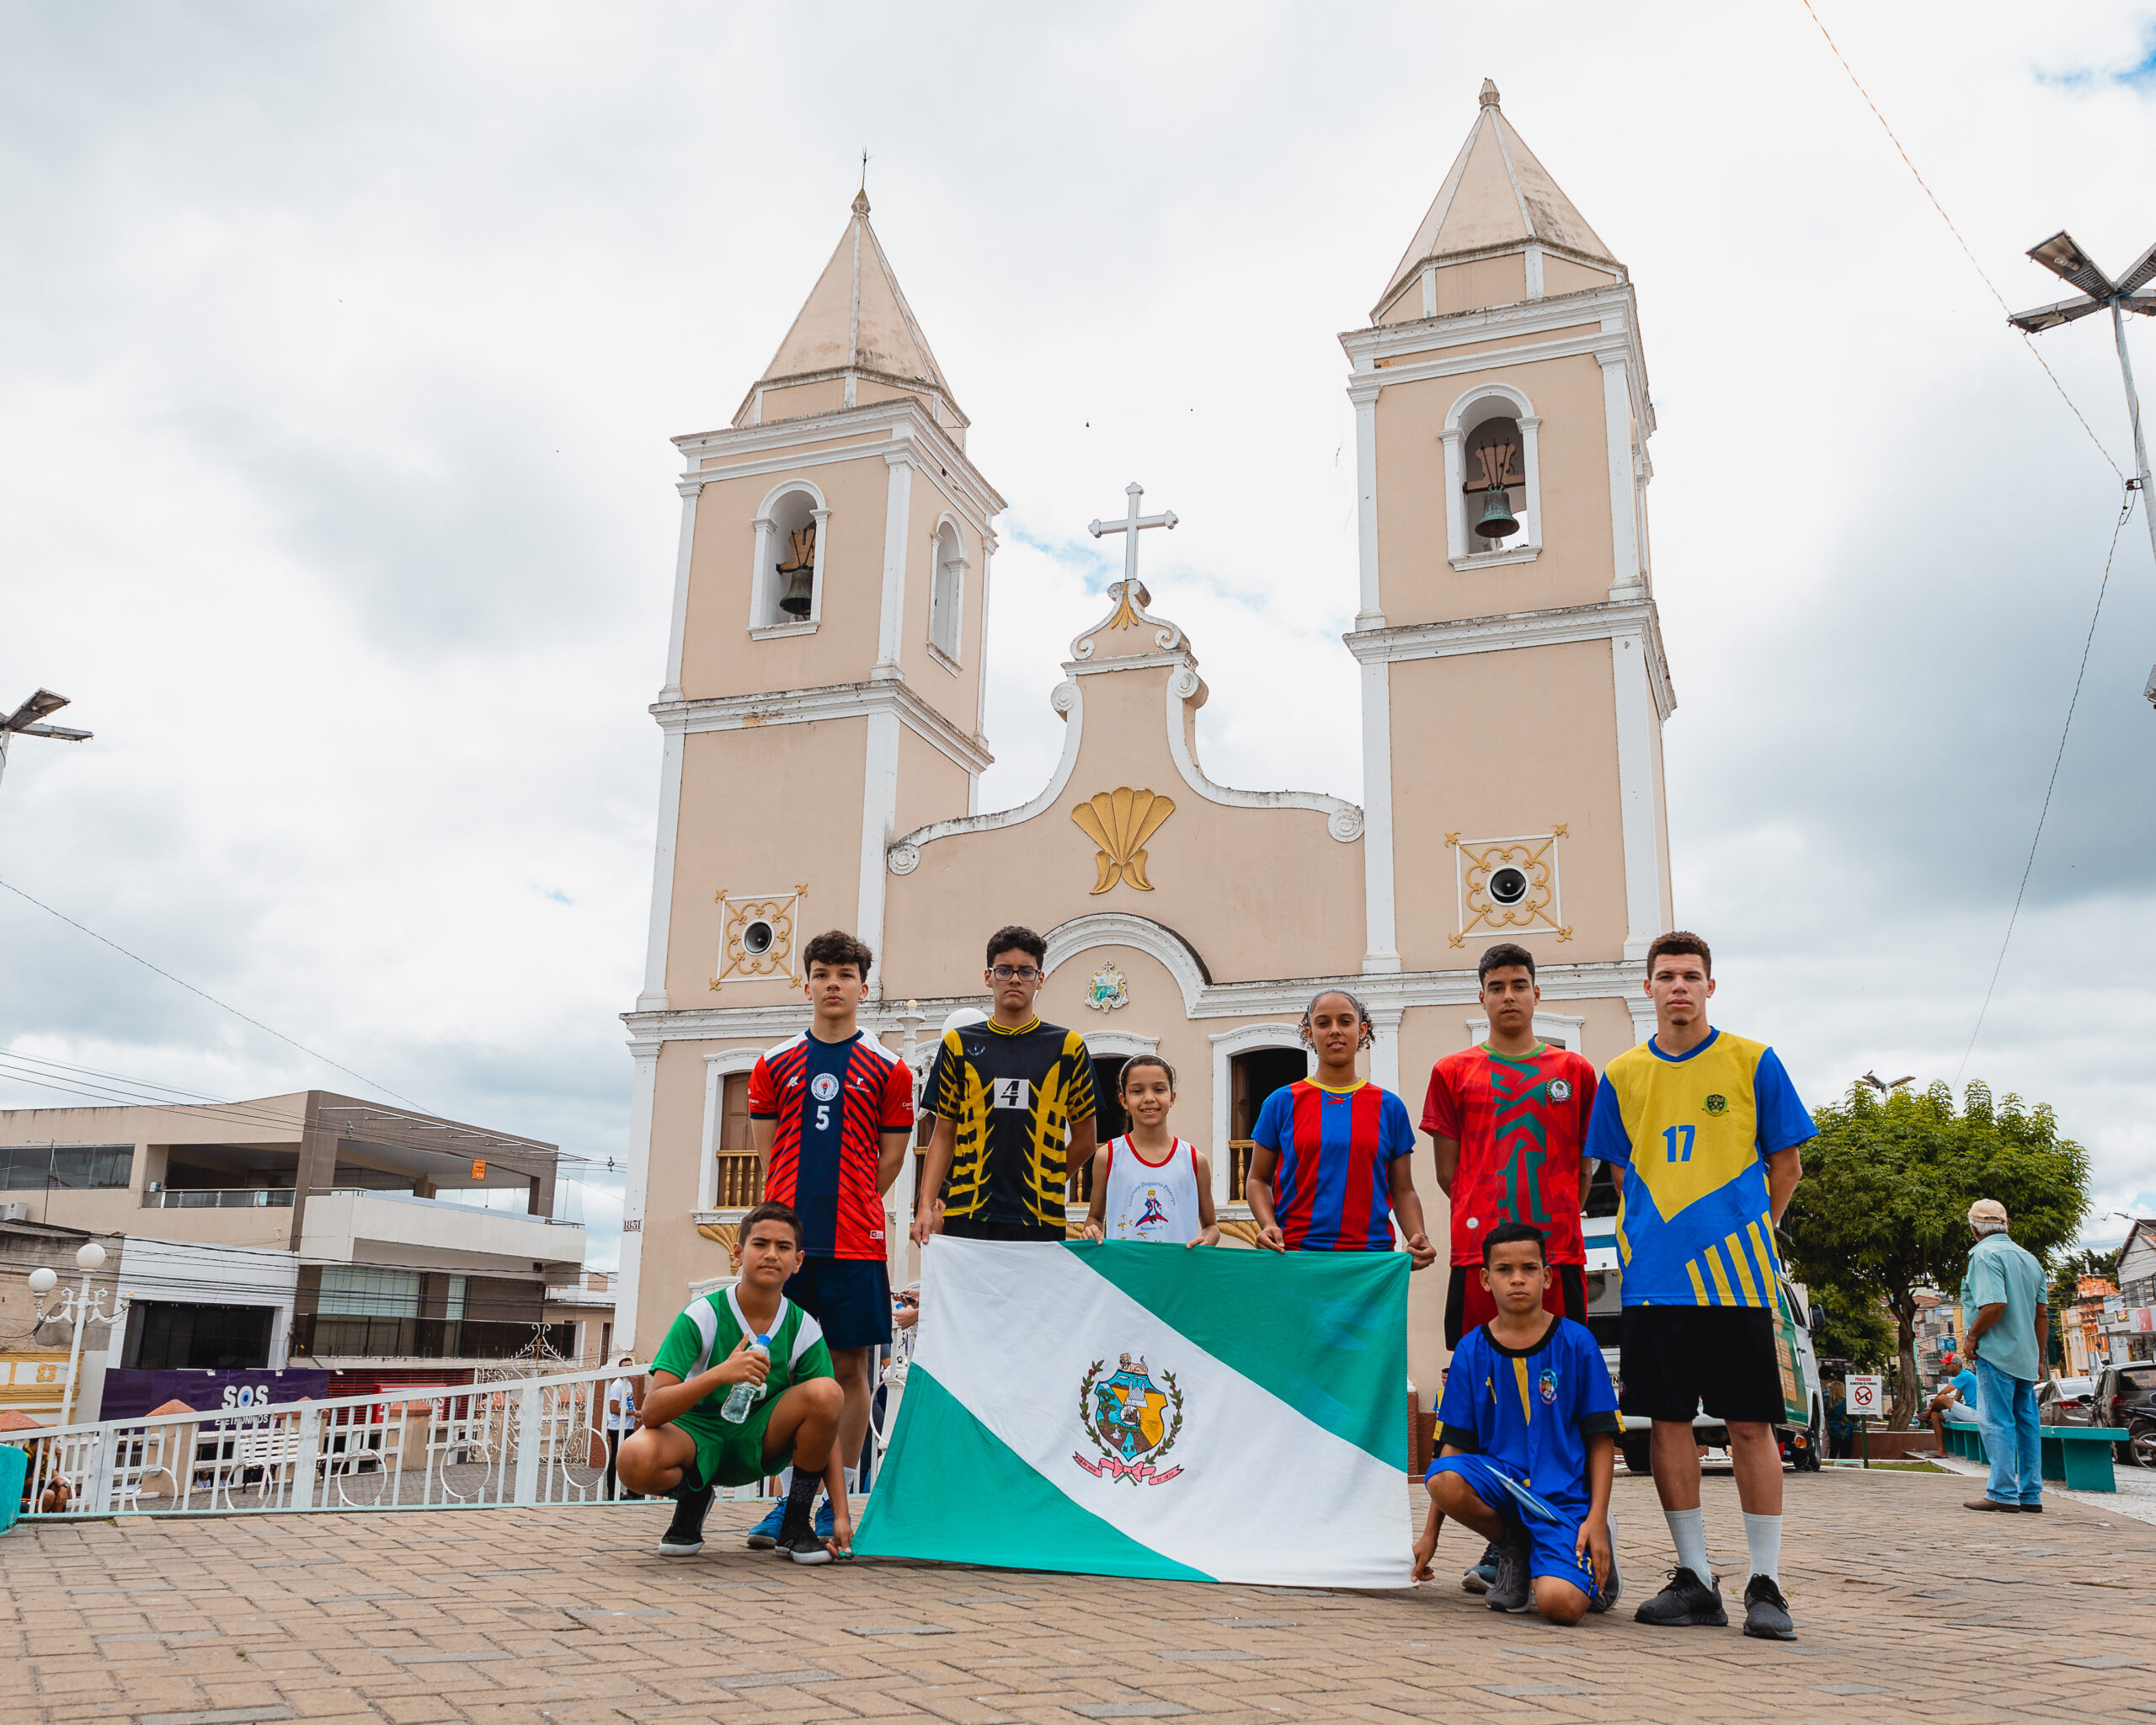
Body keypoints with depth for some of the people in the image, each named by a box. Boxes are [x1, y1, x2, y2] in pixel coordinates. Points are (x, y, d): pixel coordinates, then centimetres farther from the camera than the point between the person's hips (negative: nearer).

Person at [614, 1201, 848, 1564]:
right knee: (635, 1460, -36)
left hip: (759, 1441, 2)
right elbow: (651, 1411, -25)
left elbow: (826, 1424, -9)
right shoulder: (702, 1316, -17)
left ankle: (795, 1523, -7)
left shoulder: (804, 1330, -10)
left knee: (826, 1393, -27)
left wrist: (840, 1514, -19)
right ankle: (693, 1498, 2)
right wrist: (720, 1374, -42)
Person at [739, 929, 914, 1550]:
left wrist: (849, 1210, 6)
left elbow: (891, 1158, 8)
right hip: (786, 1237, 2)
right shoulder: (774, 1065, 9)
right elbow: (768, 1152, 13)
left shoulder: (887, 1070, 5)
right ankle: (787, 1500, 13)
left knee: (849, 1368, 2)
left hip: (854, 1242, -1)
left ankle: (835, 1505, 11)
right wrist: (800, 1208, 8)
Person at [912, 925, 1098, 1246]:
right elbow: (944, 1135, 8)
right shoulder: (959, 1044, 9)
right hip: (966, 1217, 1)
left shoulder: (1067, 1046, 6)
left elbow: (1084, 1141, 11)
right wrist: (926, 1206, -2)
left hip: (1042, 1220, 0)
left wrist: (1040, 1185, 7)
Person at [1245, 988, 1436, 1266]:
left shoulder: (1389, 1106, 10)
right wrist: (1268, 1225, -9)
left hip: (1372, 1253, 1)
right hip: (1295, 1252, -1)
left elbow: (1403, 1190, 12)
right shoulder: (1282, 1102, 7)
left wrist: (1418, 1238, -5)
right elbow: (1258, 1178, 10)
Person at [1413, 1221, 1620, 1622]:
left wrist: (1596, 1518, -11)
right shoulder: (1471, 1350, 1)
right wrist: (1430, 1534, 2)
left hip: (1564, 1493, -2)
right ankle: (1514, 1550, 2)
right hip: (1500, 1479, 3)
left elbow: (1601, 1439, 0)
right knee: (1443, 1479, -31)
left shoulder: (1576, 1343, -4)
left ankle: (1592, 1566, 12)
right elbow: (1457, 1443, 4)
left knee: (1559, 1603, -27)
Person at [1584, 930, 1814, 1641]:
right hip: (1651, 1277, 3)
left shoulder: (1753, 1063, 2)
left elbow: (1786, 1165, 8)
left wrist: (1745, 1234, 7)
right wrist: (1653, 1236, 9)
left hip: (1733, 1272, -2)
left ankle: (1764, 1584, 10)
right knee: (1667, 1420, 5)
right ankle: (1694, 1578, 16)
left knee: (1749, 1425, 0)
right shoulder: (1622, 1075, 9)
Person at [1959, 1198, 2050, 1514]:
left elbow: (1994, 1305, -23)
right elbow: (2043, 1314, 16)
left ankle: (2003, 1493, -6)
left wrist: (1972, 1335, -9)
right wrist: (2039, 1358, 19)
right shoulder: (2029, 1259, 15)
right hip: (2026, 1355, 8)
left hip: (1998, 1353, -8)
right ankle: (2031, 1496, 12)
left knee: (1997, 1422, -6)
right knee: (2026, 1422, 10)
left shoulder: (1984, 1254, -11)